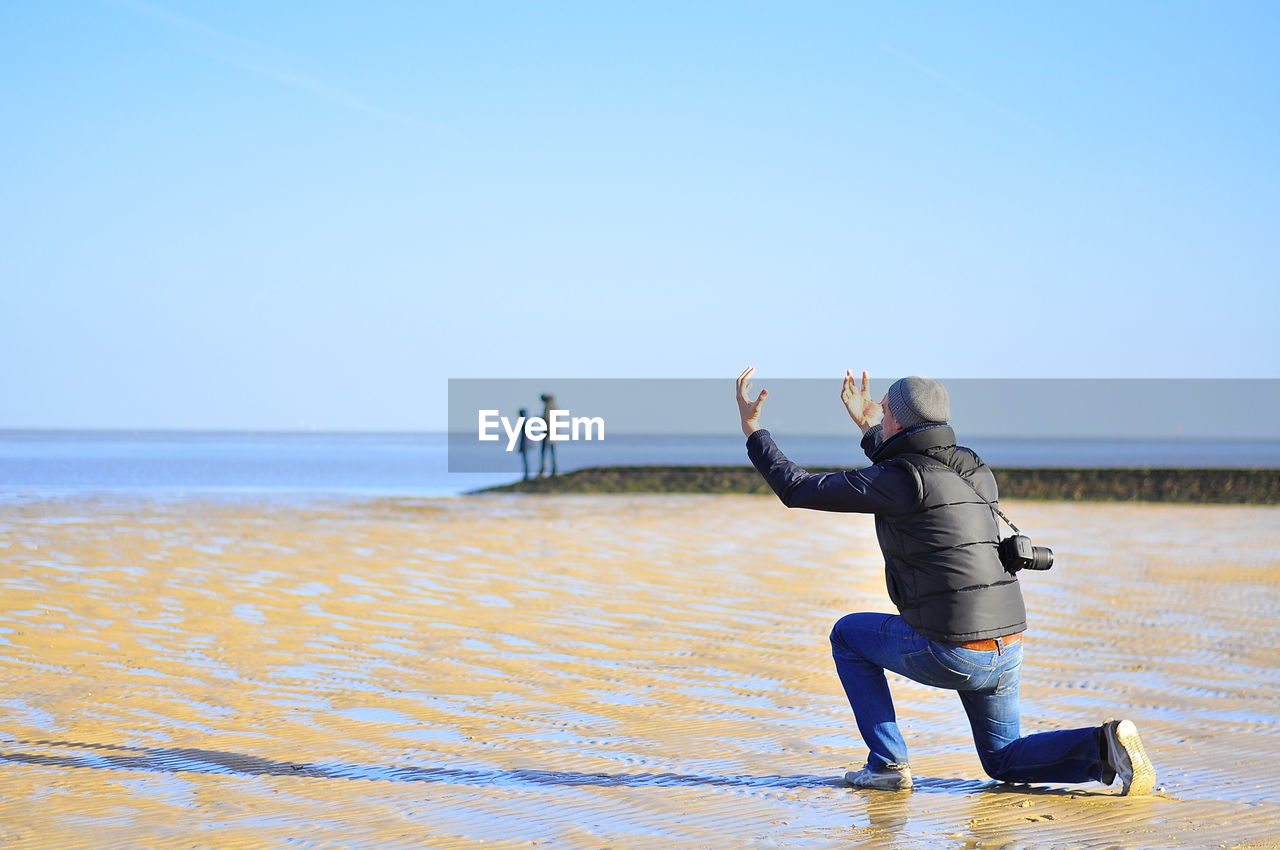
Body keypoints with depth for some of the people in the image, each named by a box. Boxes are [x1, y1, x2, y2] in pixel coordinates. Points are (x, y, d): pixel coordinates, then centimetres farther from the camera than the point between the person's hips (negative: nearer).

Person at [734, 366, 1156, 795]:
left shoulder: (901, 481, -11)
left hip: (950, 654, -7)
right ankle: (1104, 746, -2)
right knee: (1004, 762, 24)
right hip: (1007, 648, 7)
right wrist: (868, 428, 44)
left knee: (848, 634, 19)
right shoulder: (974, 472, 12)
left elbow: (799, 490, -6)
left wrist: (753, 430, 6)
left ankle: (887, 762, 15)